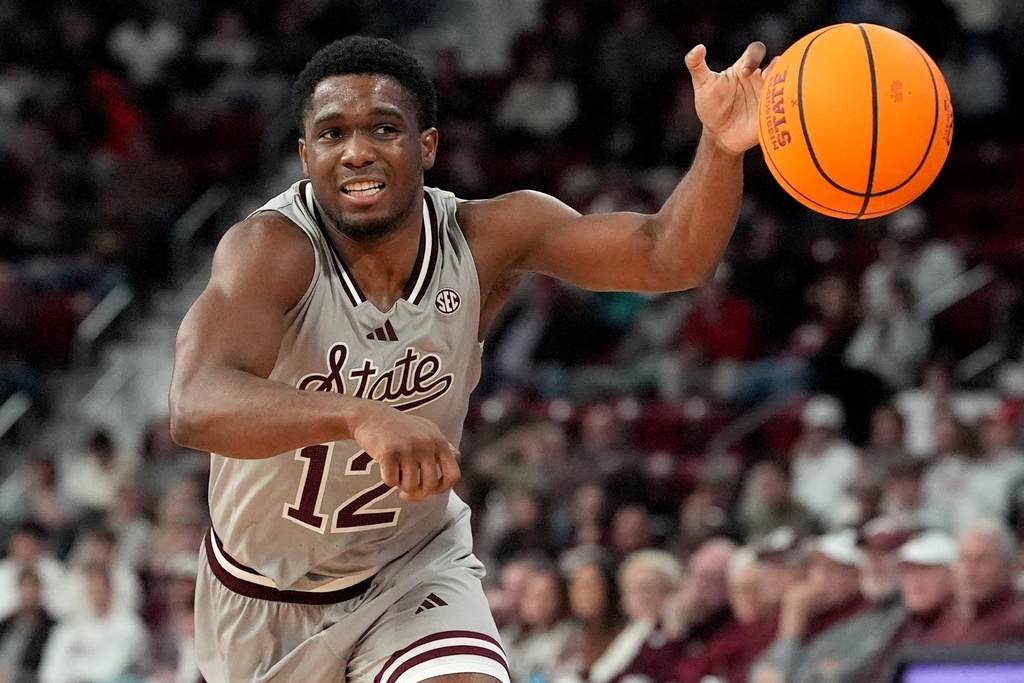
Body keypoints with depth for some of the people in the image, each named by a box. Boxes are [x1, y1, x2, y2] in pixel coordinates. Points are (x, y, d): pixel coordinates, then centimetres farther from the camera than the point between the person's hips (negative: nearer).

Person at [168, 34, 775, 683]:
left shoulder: (484, 240, -18)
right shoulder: (270, 251, -29)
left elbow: (667, 257, -27)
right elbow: (195, 408, -46)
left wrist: (720, 147, -48)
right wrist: (359, 415, -63)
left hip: (414, 570, 1)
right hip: (261, 591, -1)